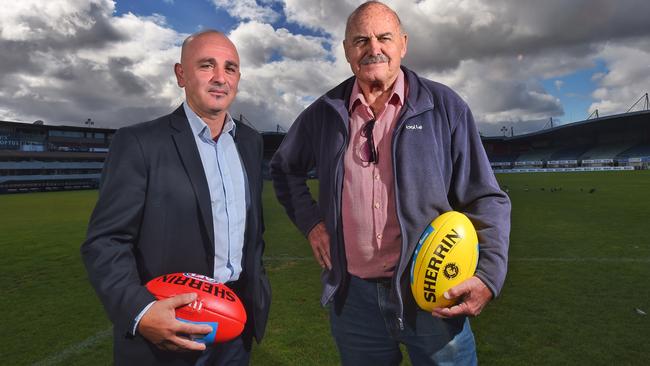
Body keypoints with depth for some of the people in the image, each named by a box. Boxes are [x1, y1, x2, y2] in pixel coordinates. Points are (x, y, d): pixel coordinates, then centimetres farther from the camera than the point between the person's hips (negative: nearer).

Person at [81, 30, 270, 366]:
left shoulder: (250, 141, 5)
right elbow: (105, 241, -14)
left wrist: (256, 282, 12)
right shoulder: (139, 142, -12)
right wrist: (139, 312, -27)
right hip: (168, 328, -5)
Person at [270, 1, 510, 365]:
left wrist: (490, 275, -15)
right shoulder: (324, 113, 3)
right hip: (352, 296, 3)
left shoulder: (444, 106, -3)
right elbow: (285, 169, 19)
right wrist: (310, 221, 5)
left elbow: (485, 198, -2)